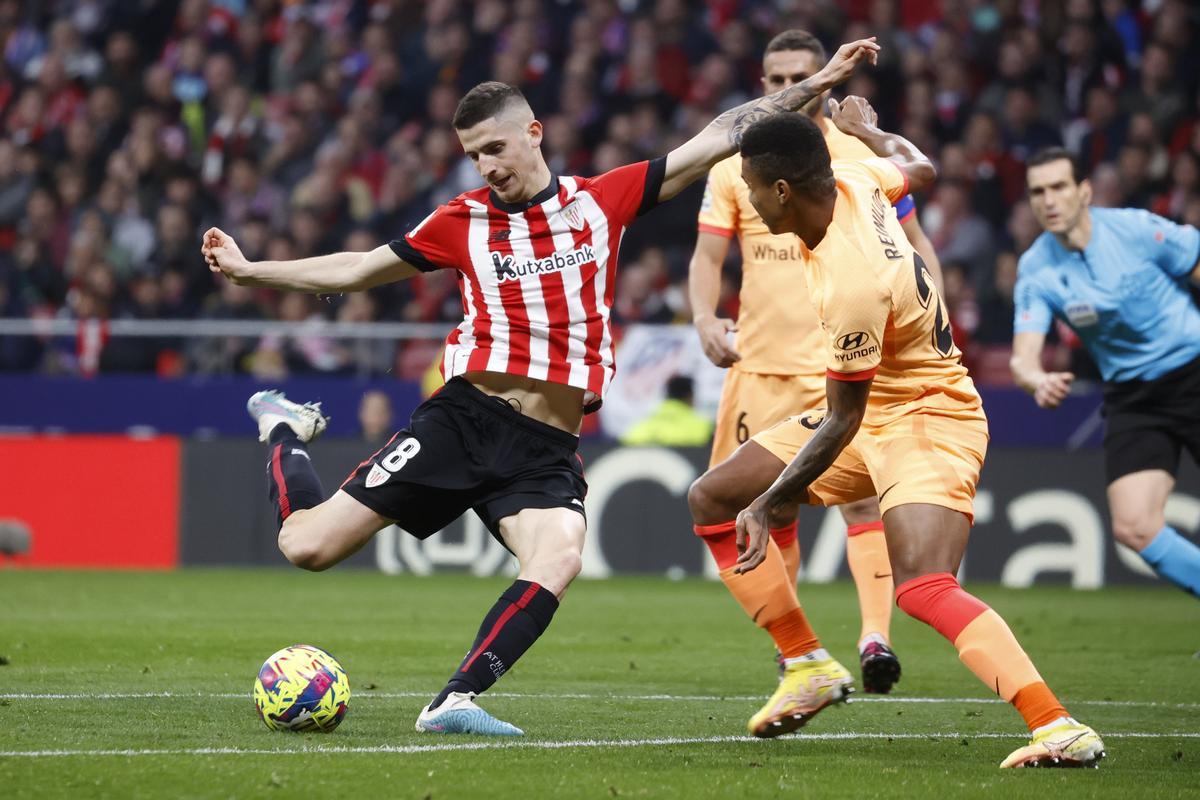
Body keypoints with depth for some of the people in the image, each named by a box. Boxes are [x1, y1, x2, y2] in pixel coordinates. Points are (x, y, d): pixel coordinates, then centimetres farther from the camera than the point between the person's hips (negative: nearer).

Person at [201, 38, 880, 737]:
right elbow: (357, 270, 18)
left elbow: (717, 140, 8)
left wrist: (814, 87, 5)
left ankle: (456, 702, -25)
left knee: (559, 560, -31)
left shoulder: (603, 201, 7)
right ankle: (287, 431, 28)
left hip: (548, 449, 0)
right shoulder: (463, 221, 7)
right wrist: (249, 270, 17)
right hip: (466, 419, 0)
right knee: (307, 544, -4)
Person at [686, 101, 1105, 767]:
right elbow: (917, 170, 17)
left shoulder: (853, 286, -33)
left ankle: (1058, 728, -37)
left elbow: (843, 420, -24)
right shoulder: (851, 181, -9)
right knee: (711, 500, 8)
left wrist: (769, 504, -19)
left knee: (921, 586, -31)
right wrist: (868, 131, 37)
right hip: (867, 408, 10)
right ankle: (808, 666, 16)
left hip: (925, 419, -10)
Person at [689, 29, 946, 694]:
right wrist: (705, 318, -16)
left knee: (862, 494, -18)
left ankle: (875, 637, -26)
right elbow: (708, 256, 3)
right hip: (759, 362, 3)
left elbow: (915, 246, 8)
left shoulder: (865, 159, 1)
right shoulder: (734, 167, 6)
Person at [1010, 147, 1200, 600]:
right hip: (1130, 400, 3)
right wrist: (1036, 379, -38)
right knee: (1134, 528, -14)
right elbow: (1023, 356, -14)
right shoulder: (1036, 270, -6)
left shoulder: (1135, 229, -13)